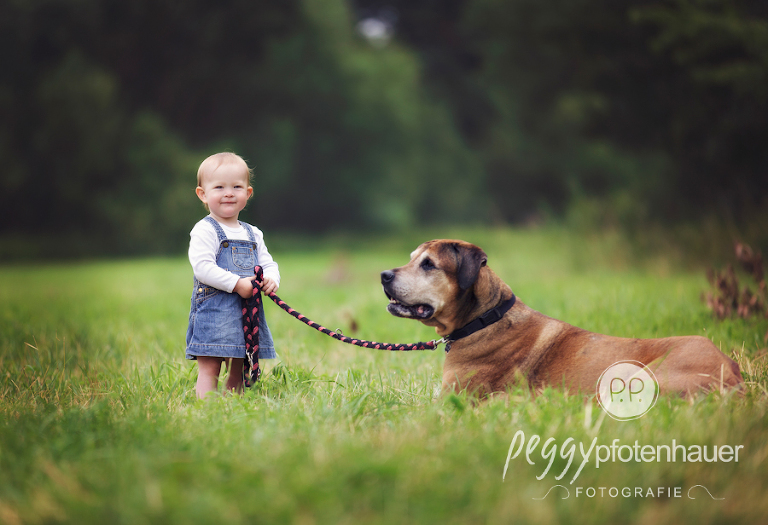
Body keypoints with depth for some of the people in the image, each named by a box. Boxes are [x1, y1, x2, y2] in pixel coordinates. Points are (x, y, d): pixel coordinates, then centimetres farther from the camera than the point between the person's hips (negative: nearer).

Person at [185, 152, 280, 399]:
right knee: (209, 368, -10)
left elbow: (268, 263, 19)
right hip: (214, 311, -7)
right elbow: (202, 267, -16)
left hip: (249, 312, 7)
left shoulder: (253, 234, 16)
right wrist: (237, 284, -21)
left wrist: (271, 279, -6)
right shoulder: (205, 231, -6)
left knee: (240, 370, 11)